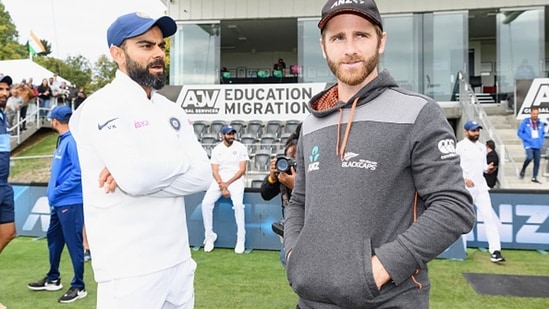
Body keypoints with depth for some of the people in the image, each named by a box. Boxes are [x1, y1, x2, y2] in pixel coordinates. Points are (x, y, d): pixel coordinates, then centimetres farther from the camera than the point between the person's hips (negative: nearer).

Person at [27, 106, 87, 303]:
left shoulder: (72, 141, -16)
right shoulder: (62, 140, 14)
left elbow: (79, 172, -23)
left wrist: (57, 191, -17)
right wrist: (53, 192, 12)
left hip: (70, 202, -10)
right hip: (59, 202, 10)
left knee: (73, 243, -2)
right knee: (54, 239, 20)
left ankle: (79, 287, 10)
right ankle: (53, 279, 36)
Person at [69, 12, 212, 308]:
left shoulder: (172, 111, 10)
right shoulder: (102, 107, -11)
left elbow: (202, 175, -1)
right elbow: (136, 177, -25)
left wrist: (143, 174, -15)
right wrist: (181, 161, -7)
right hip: (129, 269, -6)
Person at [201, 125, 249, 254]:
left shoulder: (241, 148, 0)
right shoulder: (216, 150, 7)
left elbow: (242, 170, -5)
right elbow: (215, 171, 1)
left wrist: (227, 183, -13)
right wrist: (222, 187, -14)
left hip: (235, 180, -3)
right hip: (219, 181, 3)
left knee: (238, 204, -30)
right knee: (206, 203, -19)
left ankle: (241, 239, -16)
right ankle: (209, 236, -2)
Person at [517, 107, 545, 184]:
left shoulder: (540, 123, 9)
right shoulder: (525, 122, -3)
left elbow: (543, 133, 21)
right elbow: (519, 132, -2)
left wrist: (541, 141, 5)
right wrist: (528, 139, -11)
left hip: (537, 146, 4)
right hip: (528, 145, -4)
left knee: (537, 162, 5)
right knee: (530, 157, -26)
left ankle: (534, 178, 18)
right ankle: (523, 170, 1)